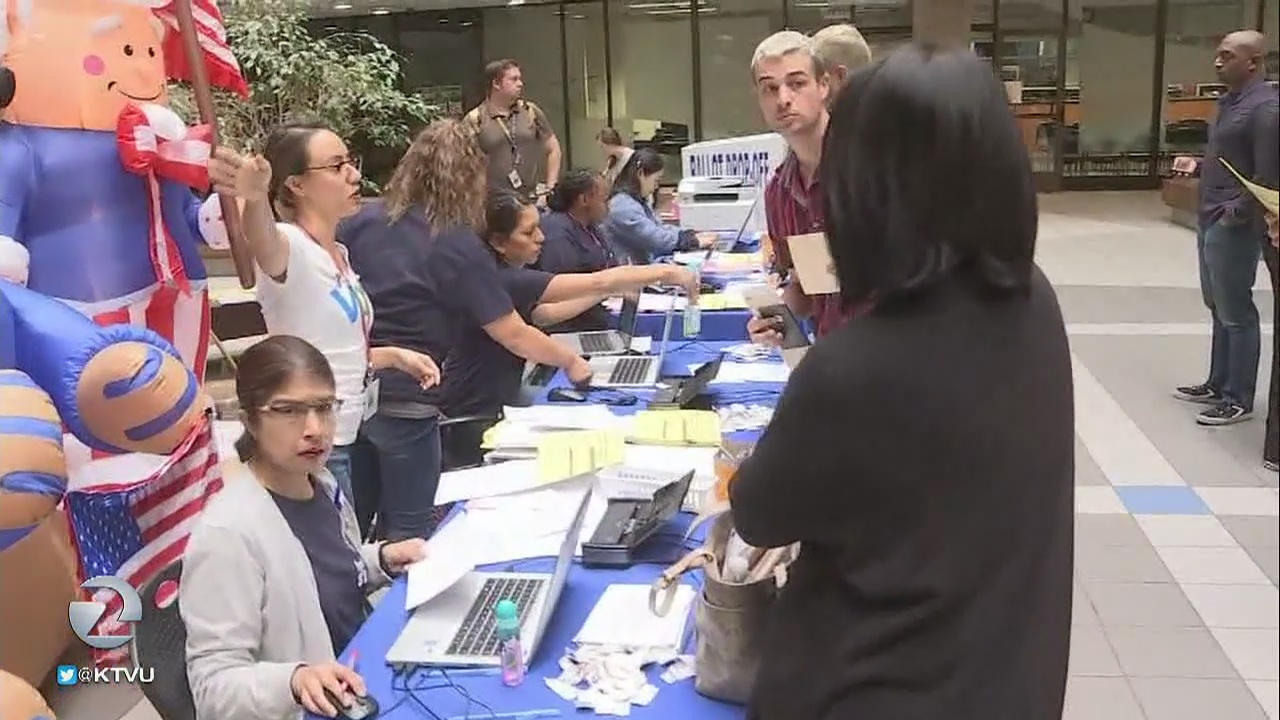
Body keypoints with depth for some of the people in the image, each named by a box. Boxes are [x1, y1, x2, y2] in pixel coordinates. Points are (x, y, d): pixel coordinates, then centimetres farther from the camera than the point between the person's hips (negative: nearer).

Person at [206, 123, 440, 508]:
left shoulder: (339, 255, 9)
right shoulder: (289, 246, -16)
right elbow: (263, 242, -43)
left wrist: (394, 356, 15)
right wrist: (255, 199, -62)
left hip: (345, 440, 8)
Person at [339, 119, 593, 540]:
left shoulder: (363, 221, 3)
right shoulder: (459, 247, -10)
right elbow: (514, 336, -7)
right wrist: (570, 362, 7)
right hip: (404, 403, -5)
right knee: (406, 537, 10)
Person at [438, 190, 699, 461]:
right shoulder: (502, 282, -25)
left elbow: (543, 314, 21)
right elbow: (597, 282, -27)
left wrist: (609, 292, 17)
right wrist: (664, 272, -20)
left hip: (493, 407, 9)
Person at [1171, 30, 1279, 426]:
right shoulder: (1230, 101, 13)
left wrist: (1235, 214, -19)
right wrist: (1197, 164, 11)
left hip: (1234, 225, -10)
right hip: (1210, 220, 10)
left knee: (1236, 313, -2)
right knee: (1219, 308, 17)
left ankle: (1239, 399, 7)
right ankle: (1218, 384, 29)